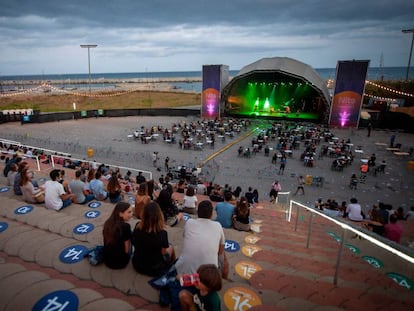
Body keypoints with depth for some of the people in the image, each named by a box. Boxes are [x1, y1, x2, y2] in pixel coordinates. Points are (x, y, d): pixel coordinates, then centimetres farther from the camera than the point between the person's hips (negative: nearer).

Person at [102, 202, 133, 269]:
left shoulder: (107, 223, -7)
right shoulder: (125, 226, -26)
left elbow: (109, 243, 8)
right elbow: (127, 249, -15)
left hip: (106, 260, 6)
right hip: (120, 262, -5)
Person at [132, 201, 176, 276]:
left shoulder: (137, 227, -17)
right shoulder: (162, 233, -29)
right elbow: (163, 252, -12)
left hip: (137, 265, 4)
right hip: (154, 269, -4)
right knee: (171, 247, 22)